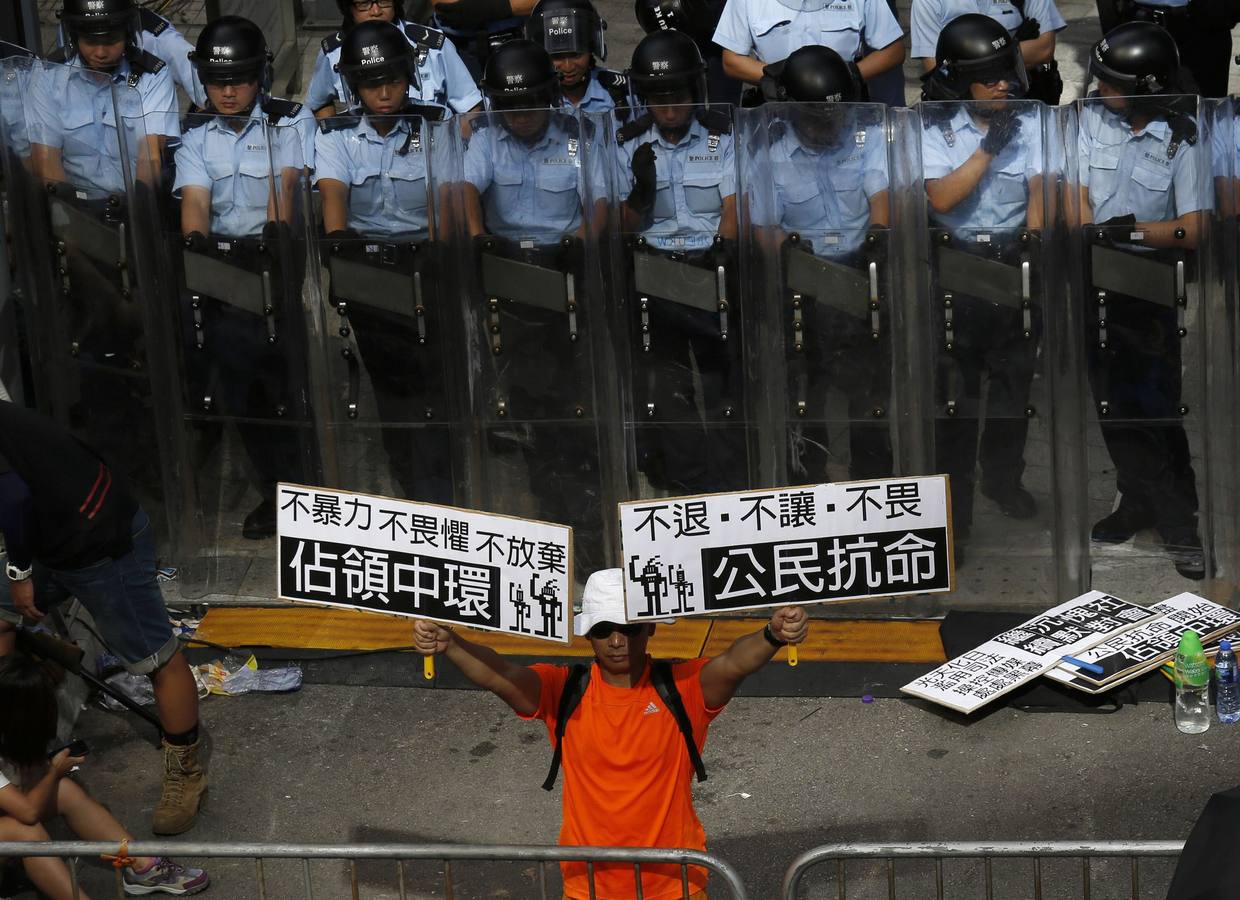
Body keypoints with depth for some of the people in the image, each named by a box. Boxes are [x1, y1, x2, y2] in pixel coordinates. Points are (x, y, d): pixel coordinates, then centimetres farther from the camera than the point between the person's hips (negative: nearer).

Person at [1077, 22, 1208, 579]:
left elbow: (1192, 231, -16)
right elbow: (1078, 194, -3)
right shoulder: (1092, 119, 0)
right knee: (1112, 402, 10)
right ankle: (1139, 505, 24)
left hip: (1153, 286, -4)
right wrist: (1090, 238, -20)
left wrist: (1130, 229, -25)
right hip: (1098, 281, 4)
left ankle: (1180, 525, 2)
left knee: (1156, 407, -6)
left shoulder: (1181, 140, -12)